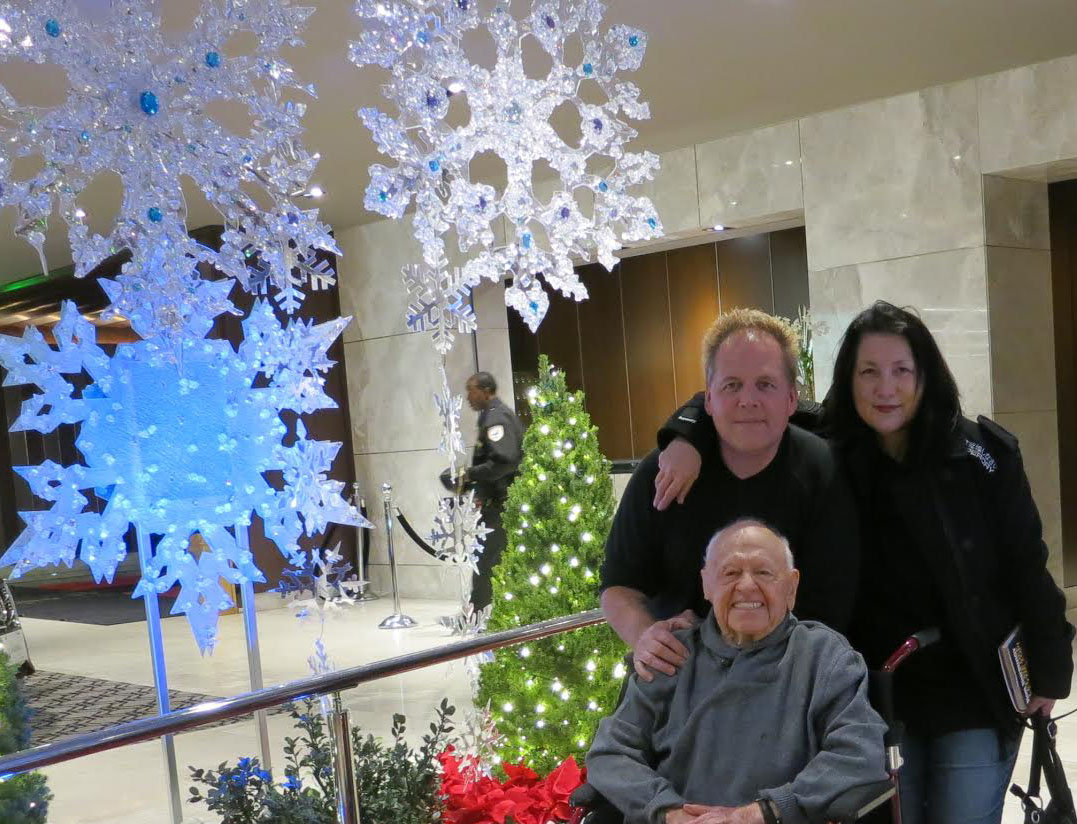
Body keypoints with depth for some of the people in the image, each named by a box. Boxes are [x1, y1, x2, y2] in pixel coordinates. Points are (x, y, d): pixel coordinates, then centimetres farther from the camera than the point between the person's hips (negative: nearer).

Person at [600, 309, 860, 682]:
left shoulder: (826, 476, -6)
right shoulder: (660, 473, -1)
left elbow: (827, 610, -4)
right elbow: (619, 586, 8)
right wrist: (645, 634, -16)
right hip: (672, 673, 1)